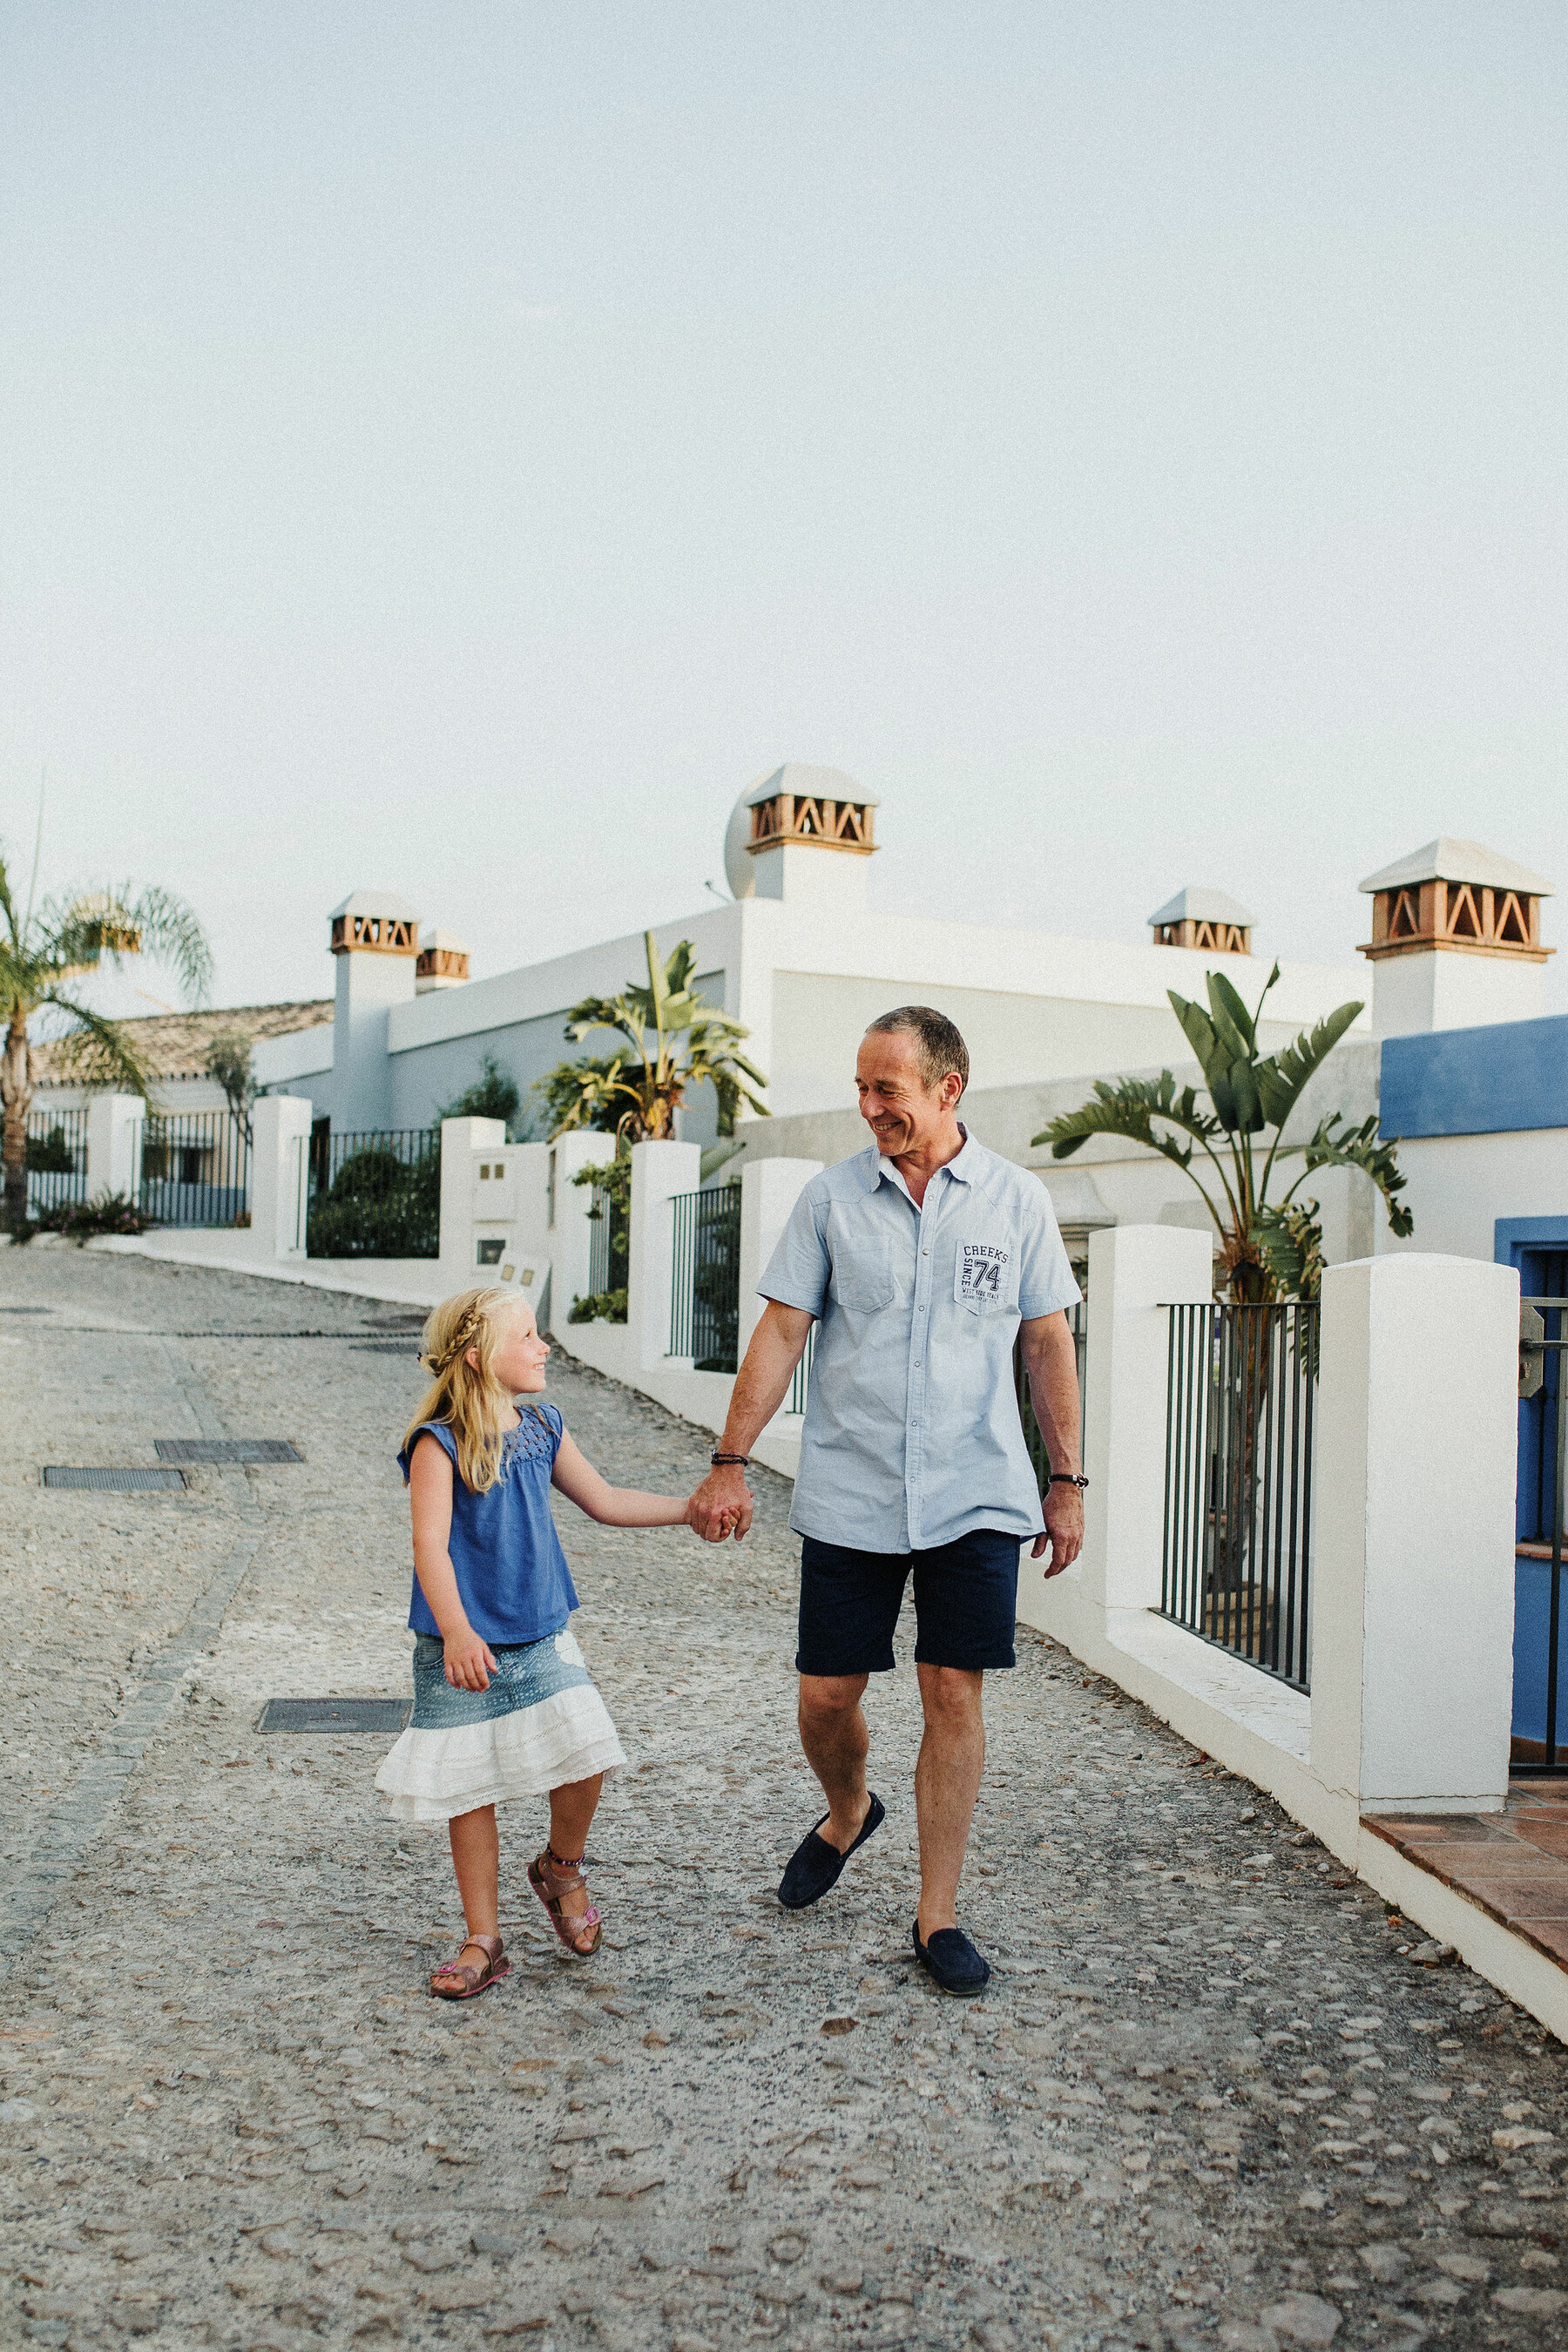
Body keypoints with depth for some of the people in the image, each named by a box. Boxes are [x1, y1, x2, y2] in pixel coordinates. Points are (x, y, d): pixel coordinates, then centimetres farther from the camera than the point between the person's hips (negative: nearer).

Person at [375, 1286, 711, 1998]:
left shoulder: (541, 1429, 7)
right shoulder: (438, 1443, -12)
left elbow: (604, 1501, 18)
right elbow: (431, 1545, -20)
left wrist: (695, 1507, 17)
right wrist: (455, 1632, -32)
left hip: (542, 1638, 5)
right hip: (463, 1651, -4)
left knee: (585, 1756, -10)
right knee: (471, 1794, 4)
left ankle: (561, 1865, 21)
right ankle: (483, 1943, 21)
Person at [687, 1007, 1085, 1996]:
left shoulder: (1018, 1199, 1)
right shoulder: (832, 1197, 1)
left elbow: (1050, 1344, 7)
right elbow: (782, 1332, 1)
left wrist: (1068, 1481, 5)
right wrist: (731, 1464, -4)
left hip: (977, 1496, -1)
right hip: (847, 1496, 1)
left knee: (955, 1693, 0)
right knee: (827, 1695, 6)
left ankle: (938, 1917, 15)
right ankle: (848, 1814, 39)